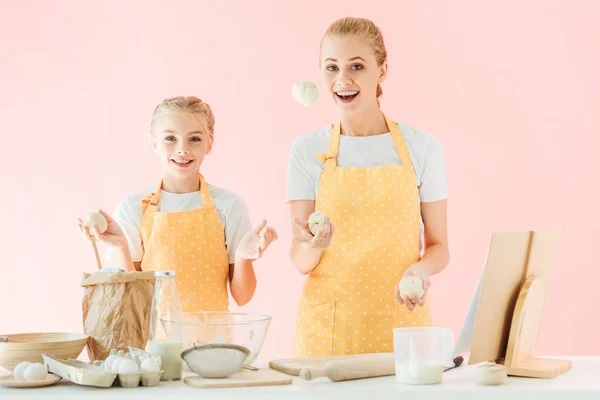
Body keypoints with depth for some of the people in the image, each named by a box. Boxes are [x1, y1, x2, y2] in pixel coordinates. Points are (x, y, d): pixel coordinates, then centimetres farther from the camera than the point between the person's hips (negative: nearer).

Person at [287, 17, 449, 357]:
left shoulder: (423, 147, 0)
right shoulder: (307, 150, 0)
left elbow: (438, 247, 5)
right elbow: (301, 262, -1)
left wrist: (420, 270, -16)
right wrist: (313, 245, -23)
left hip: (401, 319, 0)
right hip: (327, 325, 0)